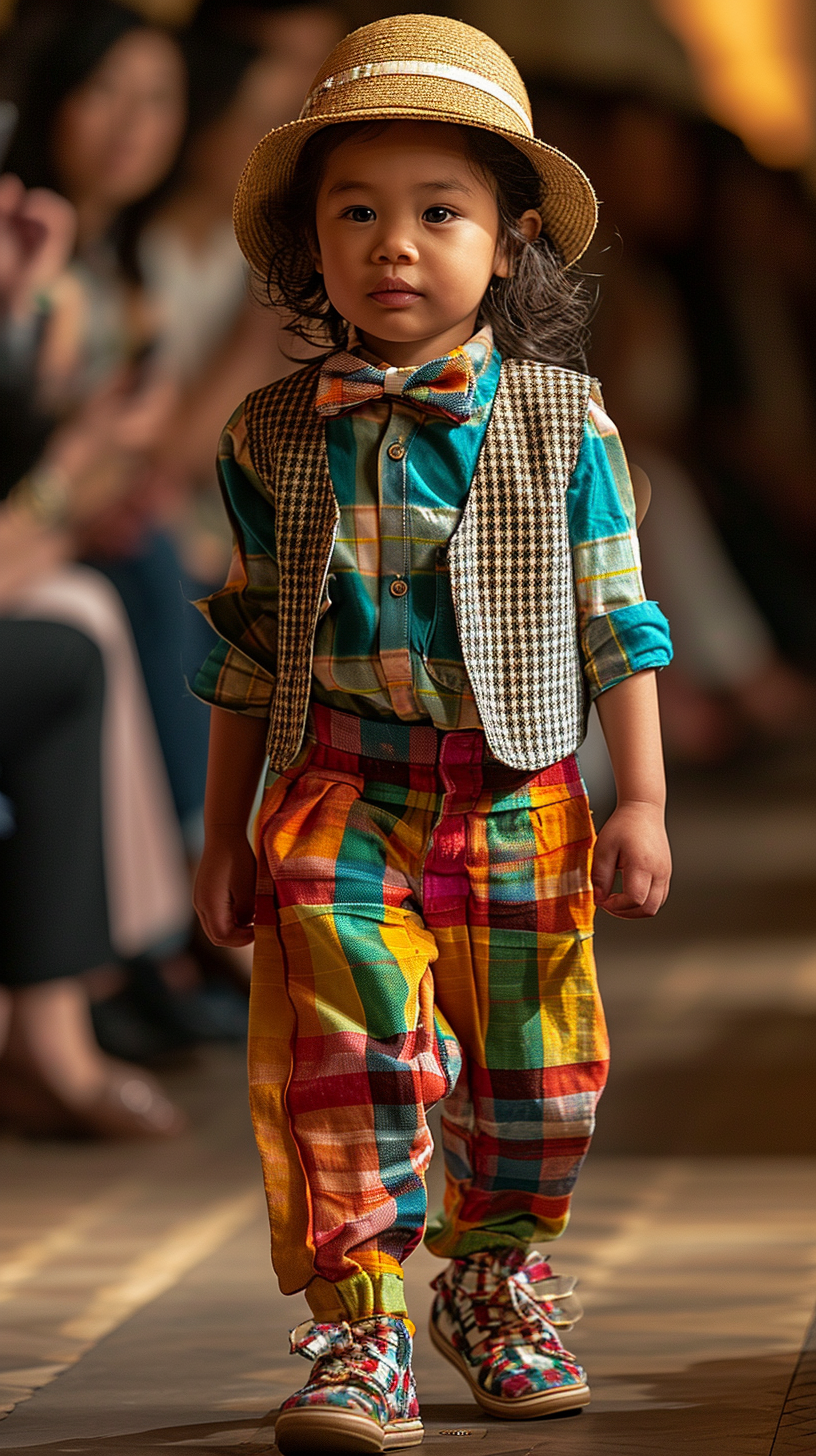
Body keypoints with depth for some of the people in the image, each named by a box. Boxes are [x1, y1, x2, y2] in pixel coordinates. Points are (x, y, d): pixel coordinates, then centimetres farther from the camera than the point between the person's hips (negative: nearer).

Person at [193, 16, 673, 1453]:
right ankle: (361, 1331, -12)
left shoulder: (561, 423, 0)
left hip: (519, 801, 1)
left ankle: (494, 1277, 35)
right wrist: (224, 836, 10)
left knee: (532, 1078, 10)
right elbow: (250, 647, 10)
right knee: (349, 1058, -15)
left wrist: (642, 802, -1)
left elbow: (615, 623, 4)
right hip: (341, 800, -1)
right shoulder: (275, 438, 3)